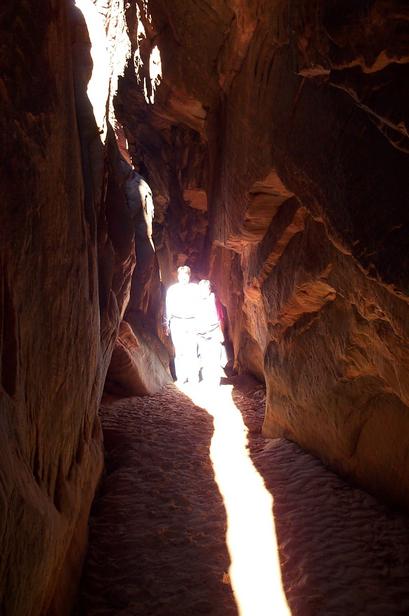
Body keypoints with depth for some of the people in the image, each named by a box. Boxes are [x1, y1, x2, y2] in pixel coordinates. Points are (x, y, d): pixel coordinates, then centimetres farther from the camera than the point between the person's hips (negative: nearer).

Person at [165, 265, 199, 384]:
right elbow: (168, 308, 11)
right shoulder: (172, 289, 5)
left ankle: (193, 378, -1)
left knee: (192, 351, -7)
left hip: (192, 323, -1)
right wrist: (167, 324, 12)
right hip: (177, 323, 1)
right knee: (179, 351, -2)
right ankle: (181, 377, 4)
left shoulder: (195, 288, 3)